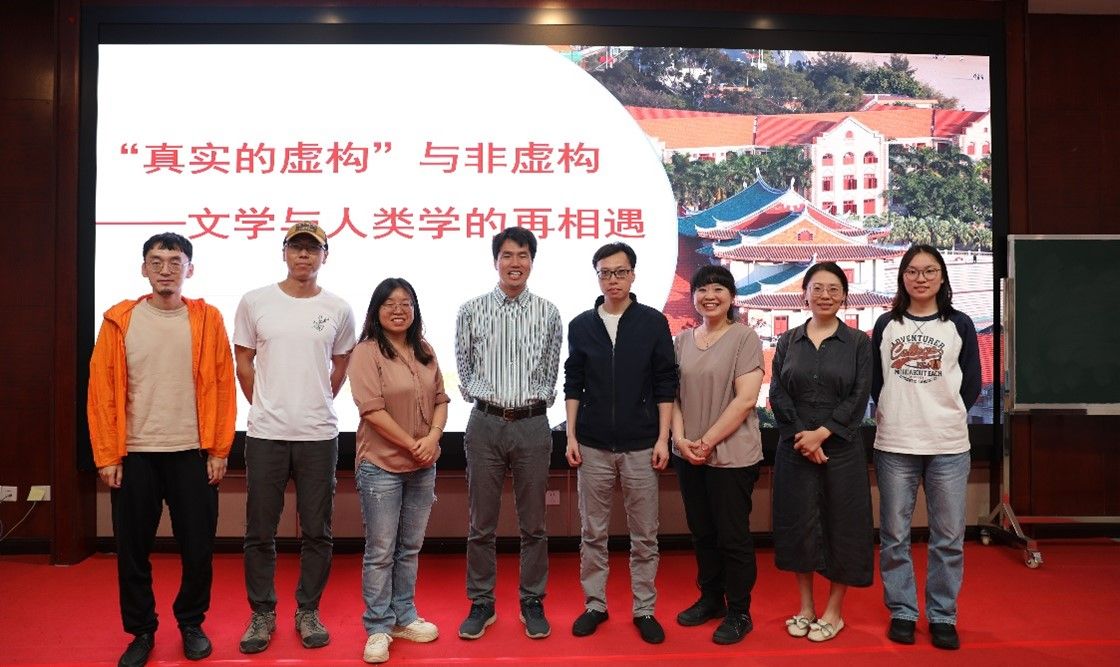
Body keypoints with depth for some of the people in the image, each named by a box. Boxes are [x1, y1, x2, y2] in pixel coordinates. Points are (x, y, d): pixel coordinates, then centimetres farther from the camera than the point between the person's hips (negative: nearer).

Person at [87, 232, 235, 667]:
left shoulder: (207, 320, 1)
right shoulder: (119, 321, 1)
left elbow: (223, 386, -1)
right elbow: (102, 390, -1)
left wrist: (219, 450, -5)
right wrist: (106, 455, -5)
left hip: (193, 454, 0)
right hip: (134, 455, 1)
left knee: (197, 548, 7)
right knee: (132, 551, 9)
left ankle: (192, 624, 27)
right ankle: (141, 631, 27)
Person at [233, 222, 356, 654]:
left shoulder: (338, 310, 2)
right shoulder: (255, 302, 1)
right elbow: (243, 362, 9)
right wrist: (265, 407, 10)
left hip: (319, 435, 0)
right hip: (265, 434, 0)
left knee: (317, 532, 8)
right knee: (260, 532, 9)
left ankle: (308, 611, 25)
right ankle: (262, 614, 25)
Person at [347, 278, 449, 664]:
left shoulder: (425, 352, 8)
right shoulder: (366, 353, -10)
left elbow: (440, 400, 9)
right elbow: (372, 409, -17)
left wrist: (433, 436, -9)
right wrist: (411, 444, -15)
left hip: (422, 466, 6)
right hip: (382, 466, -6)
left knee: (410, 548, 16)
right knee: (381, 552, 4)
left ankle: (404, 617, 30)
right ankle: (378, 629, 17)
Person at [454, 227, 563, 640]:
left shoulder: (548, 313, 4)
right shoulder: (472, 311, 2)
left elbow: (550, 371, 10)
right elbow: (464, 367, 11)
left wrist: (535, 400, 5)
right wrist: (484, 396, 6)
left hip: (532, 424, 0)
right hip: (485, 423, 0)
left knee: (533, 524, 9)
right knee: (482, 524, 8)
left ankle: (532, 602, 24)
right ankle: (481, 603, 23)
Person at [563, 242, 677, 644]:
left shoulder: (653, 323, -1)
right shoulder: (581, 325, 4)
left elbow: (665, 385, 0)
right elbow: (573, 385, 6)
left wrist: (662, 438, -5)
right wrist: (571, 436, 0)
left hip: (640, 445, -1)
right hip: (593, 445, 1)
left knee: (644, 535, 8)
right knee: (592, 533, 10)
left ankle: (644, 610, 22)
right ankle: (595, 604, 25)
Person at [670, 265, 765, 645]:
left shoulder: (745, 338, -8)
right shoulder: (682, 341, 8)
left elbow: (746, 399, -15)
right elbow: (672, 394, 8)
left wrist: (708, 442, -15)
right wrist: (680, 438, -7)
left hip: (731, 455, -5)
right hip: (688, 455, 5)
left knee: (733, 536, 5)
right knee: (701, 532, 16)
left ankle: (739, 613, 21)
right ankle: (710, 598, 34)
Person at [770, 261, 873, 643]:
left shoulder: (858, 342, 2)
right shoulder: (788, 342, 7)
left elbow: (858, 398, -7)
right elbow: (777, 395, 0)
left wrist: (822, 433, -16)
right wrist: (801, 436, -11)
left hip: (841, 447, -1)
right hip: (794, 447, 2)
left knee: (841, 524, 4)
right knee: (797, 523, 6)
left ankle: (834, 612, 20)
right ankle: (805, 608, 22)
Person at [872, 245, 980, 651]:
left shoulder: (959, 325, 4)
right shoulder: (886, 324, 5)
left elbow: (971, 386, 7)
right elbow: (874, 382, 9)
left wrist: (941, 416, 5)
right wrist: (897, 417, 5)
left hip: (948, 446, 0)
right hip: (894, 445, 0)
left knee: (948, 537, 6)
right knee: (894, 536, 6)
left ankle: (943, 615, 21)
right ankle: (902, 612, 20)